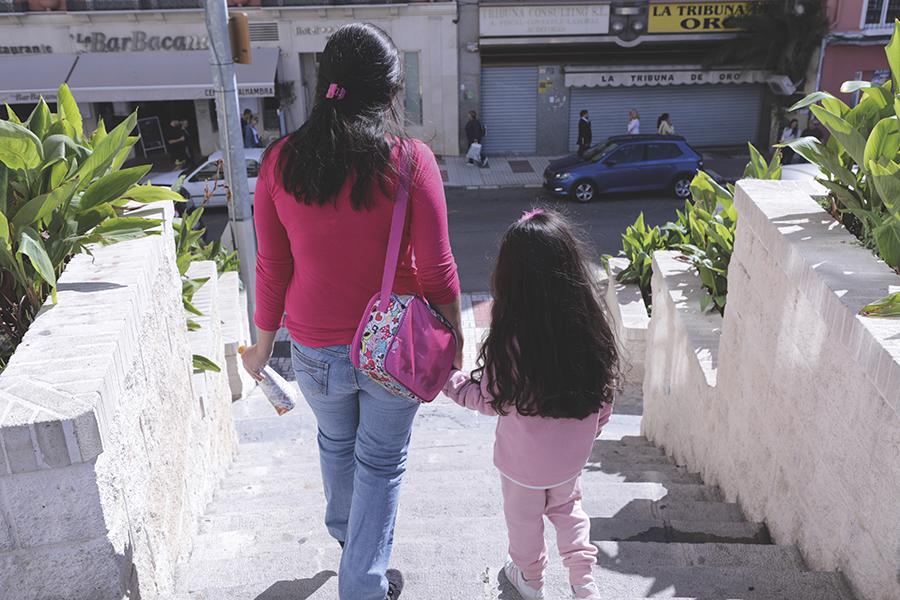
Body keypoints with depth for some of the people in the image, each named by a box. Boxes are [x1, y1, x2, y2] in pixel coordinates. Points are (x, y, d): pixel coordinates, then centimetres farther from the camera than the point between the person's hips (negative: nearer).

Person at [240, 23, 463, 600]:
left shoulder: (281, 161, -8)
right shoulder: (410, 159, -16)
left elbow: (272, 268, -2)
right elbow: (436, 270, -14)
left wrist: (263, 345, 11)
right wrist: (455, 340, 1)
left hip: (316, 350, 3)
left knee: (336, 443, 29)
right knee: (382, 463, 17)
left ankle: (344, 528, 56)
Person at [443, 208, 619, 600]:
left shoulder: (510, 340, -31)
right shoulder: (590, 325, -18)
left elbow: (491, 400, -16)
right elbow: (604, 395, -5)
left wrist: (448, 381, -1)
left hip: (525, 462, -3)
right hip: (572, 455, 4)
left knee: (524, 518, 24)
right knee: (567, 508, 32)